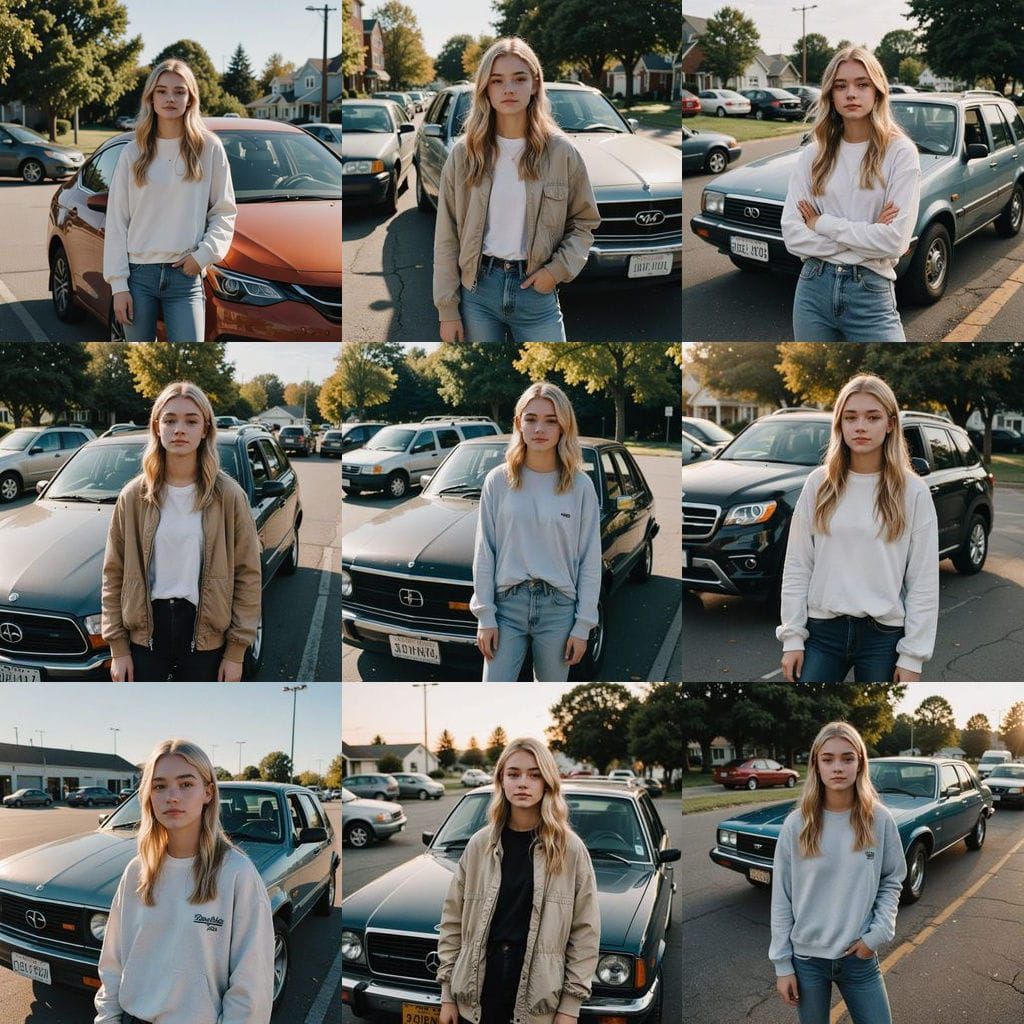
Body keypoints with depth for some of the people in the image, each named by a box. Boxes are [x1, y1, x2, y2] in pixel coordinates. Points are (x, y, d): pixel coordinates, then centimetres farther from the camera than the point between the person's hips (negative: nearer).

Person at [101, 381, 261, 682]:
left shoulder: (228, 496, -6)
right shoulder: (134, 496, -2)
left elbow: (247, 575, -4)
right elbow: (114, 575, 2)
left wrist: (236, 650, -6)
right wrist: (118, 647, -1)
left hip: (205, 632, -1)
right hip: (146, 627, 1)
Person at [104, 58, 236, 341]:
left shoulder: (209, 148, 3)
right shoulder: (134, 153, 6)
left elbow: (224, 212, 7)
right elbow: (116, 222, 6)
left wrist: (204, 254, -10)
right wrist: (118, 284, -2)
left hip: (186, 276, -2)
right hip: (138, 273, 2)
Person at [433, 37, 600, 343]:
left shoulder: (561, 152, -2)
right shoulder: (465, 153, -1)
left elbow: (583, 222, 8)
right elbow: (447, 238, 1)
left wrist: (558, 269, -9)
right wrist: (448, 309, -2)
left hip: (537, 292, 0)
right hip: (478, 289, 1)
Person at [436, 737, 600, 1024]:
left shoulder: (570, 849, -3)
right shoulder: (479, 845, 3)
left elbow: (585, 931, -2)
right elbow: (453, 921, 6)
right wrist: (448, 993, 4)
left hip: (539, 997, -2)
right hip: (480, 990, 2)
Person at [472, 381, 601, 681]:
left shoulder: (581, 486, -2)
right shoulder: (499, 481, 0)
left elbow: (590, 560, 0)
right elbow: (484, 554, 2)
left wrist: (583, 624, -3)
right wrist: (485, 615, -3)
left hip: (559, 608, 0)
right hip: (507, 604, 0)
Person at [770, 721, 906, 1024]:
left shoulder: (879, 820, -5)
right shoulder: (796, 824, -8)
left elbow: (892, 882, 6)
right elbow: (781, 899, -3)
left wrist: (879, 933, -9)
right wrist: (782, 964, -3)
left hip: (860, 957, 1)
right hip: (807, 958, 0)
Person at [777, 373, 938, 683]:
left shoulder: (913, 491, -3)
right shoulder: (819, 484, 2)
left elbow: (924, 581, -3)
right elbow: (797, 567, 3)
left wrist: (913, 655, -5)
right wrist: (792, 636, -1)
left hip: (884, 634, -1)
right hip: (823, 629, 2)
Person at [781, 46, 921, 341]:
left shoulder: (900, 151, -4)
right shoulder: (813, 154, 5)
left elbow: (895, 240, -14)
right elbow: (792, 235, -4)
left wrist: (822, 223, -8)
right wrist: (863, 238, -11)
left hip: (871, 295, -3)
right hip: (813, 288, 3)